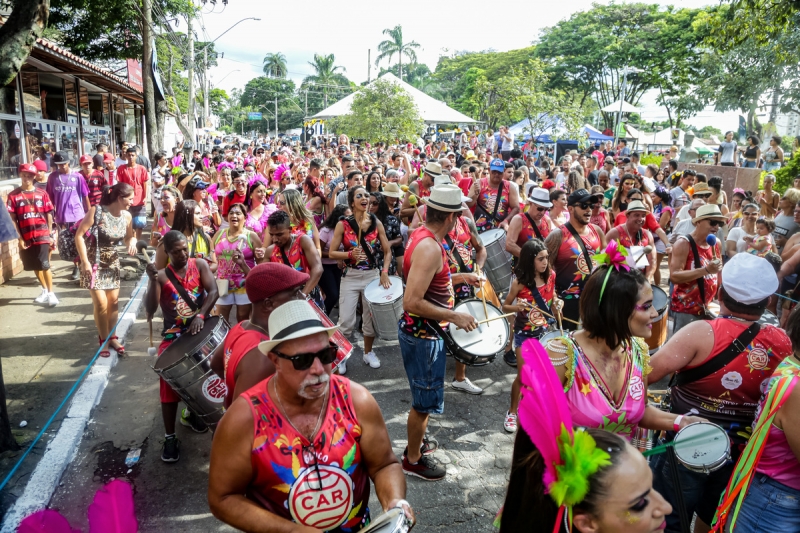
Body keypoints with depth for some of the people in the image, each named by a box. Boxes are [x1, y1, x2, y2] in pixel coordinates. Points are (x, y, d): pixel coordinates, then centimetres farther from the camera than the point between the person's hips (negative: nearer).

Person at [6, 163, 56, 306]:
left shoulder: (42, 193, 2)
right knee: (35, 266, 13)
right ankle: (45, 291, 28)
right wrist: (19, 238, -4)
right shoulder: (13, 195, 0)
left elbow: (49, 215, 5)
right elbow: (12, 219, 0)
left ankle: (51, 293, 4)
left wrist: (50, 234, 2)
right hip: (26, 238, 2)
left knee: (44, 265, -5)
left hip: (42, 235, -2)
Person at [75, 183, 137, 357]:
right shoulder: (96, 211, -20)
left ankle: (112, 337, 23)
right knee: (101, 303, -7)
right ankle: (103, 340, 8)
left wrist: (132, 242, -15)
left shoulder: (127, 216, -5)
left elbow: (129, 237, 10)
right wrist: (85, 262, -20)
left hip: (112, 262, 5)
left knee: (114, 301, 8)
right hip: (95, 261, -5)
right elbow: (79, 235, -17)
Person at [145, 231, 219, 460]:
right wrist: (153, 280, -27)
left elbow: (213, 291, -12)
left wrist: (200, 315, -28)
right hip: (174, 335, -1)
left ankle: (195, 411, 21)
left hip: (201, 329, 1)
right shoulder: (161, 276, -4)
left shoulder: (199, 265, 1)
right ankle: (170, 437, -2)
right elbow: (150, 311, -14)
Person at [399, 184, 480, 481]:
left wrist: (459, 277, 16)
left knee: (424, 395, 26)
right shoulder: (430, 248, -28)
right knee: (426, 400, 8)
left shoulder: (420, 234, 2)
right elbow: (412, 302, -32)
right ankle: (413, 460, 26)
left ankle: (416, 441, 45)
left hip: (417, 330, 10)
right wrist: (455, 317, -24)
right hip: (423, 335, -10)